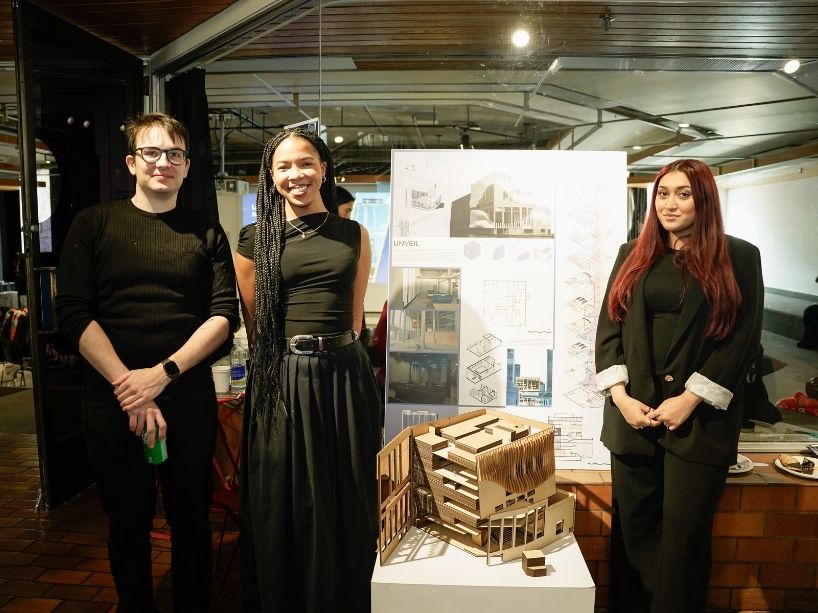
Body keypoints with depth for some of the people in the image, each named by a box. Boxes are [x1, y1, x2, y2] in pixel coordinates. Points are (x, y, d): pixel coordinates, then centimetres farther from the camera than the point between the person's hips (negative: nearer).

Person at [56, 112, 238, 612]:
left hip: (189, 398, 1)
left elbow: (225, 315, -2)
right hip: (112, 401, 0)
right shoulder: (94, 224, 3)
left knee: (192, 519, 12)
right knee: (128, 524, 14)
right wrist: (127, 385, -14)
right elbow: (74, 312, -5)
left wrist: (162, 373, -14)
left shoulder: (207, 233, 5)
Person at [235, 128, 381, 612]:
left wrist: (337, 351, 3)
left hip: (345, 376, 2)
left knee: (347, 503, 13)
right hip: (285, 380, -1)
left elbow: (354, 314, 10)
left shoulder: (355, 235, 7)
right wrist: (293, 353, 3)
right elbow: (255, 323, 5)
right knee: (284, 505, 10)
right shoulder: (257, 239, 1)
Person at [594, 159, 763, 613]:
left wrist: (690, 400, -11)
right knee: (633, 526, 9)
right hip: (633, 410, 3)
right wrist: (621, 395, -5)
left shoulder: (738, 257, 2)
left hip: (701, 417, -2)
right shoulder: (633, 254, 11)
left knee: (685, 533, 3)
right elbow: (609, 326, 6)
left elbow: (743, 337, -4)